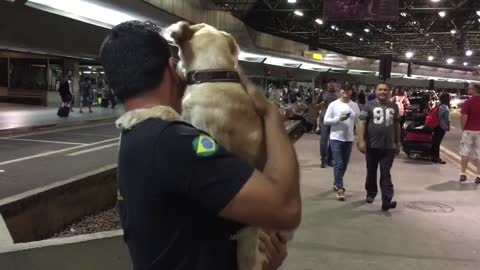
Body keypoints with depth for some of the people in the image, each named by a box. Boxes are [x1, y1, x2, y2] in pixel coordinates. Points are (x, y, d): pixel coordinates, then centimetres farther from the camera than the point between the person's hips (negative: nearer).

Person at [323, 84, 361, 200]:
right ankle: (340, 188, -6)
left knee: (344, 164, 14)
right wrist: (338, 119, -18)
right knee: (338, 164, -8)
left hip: (349, 138, 4)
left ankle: (336, 183, 32)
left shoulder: (354, 105, 5)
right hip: (336, 138, -4)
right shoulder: (333, 104, -4)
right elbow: (326, 120, -6)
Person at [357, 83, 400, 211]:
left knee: (385, 174, -4)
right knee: (371, 172, 13)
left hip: (388, 147, 1)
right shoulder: (369, 105, -2)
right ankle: (370, 193, 32)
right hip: (372, 145, -1)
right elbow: (362, 123, -6)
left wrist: (397, 143, 15)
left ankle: (387, 201, -11)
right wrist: (361, 140, -16)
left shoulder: (394, 106, 9)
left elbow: (397, 125, 16)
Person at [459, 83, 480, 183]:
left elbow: (464, 117, -14)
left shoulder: (468, 102, -10)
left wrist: (463, 128, 1)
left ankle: (463, 174, 11)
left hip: (468, 130, -2)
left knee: (465, 152, 9)